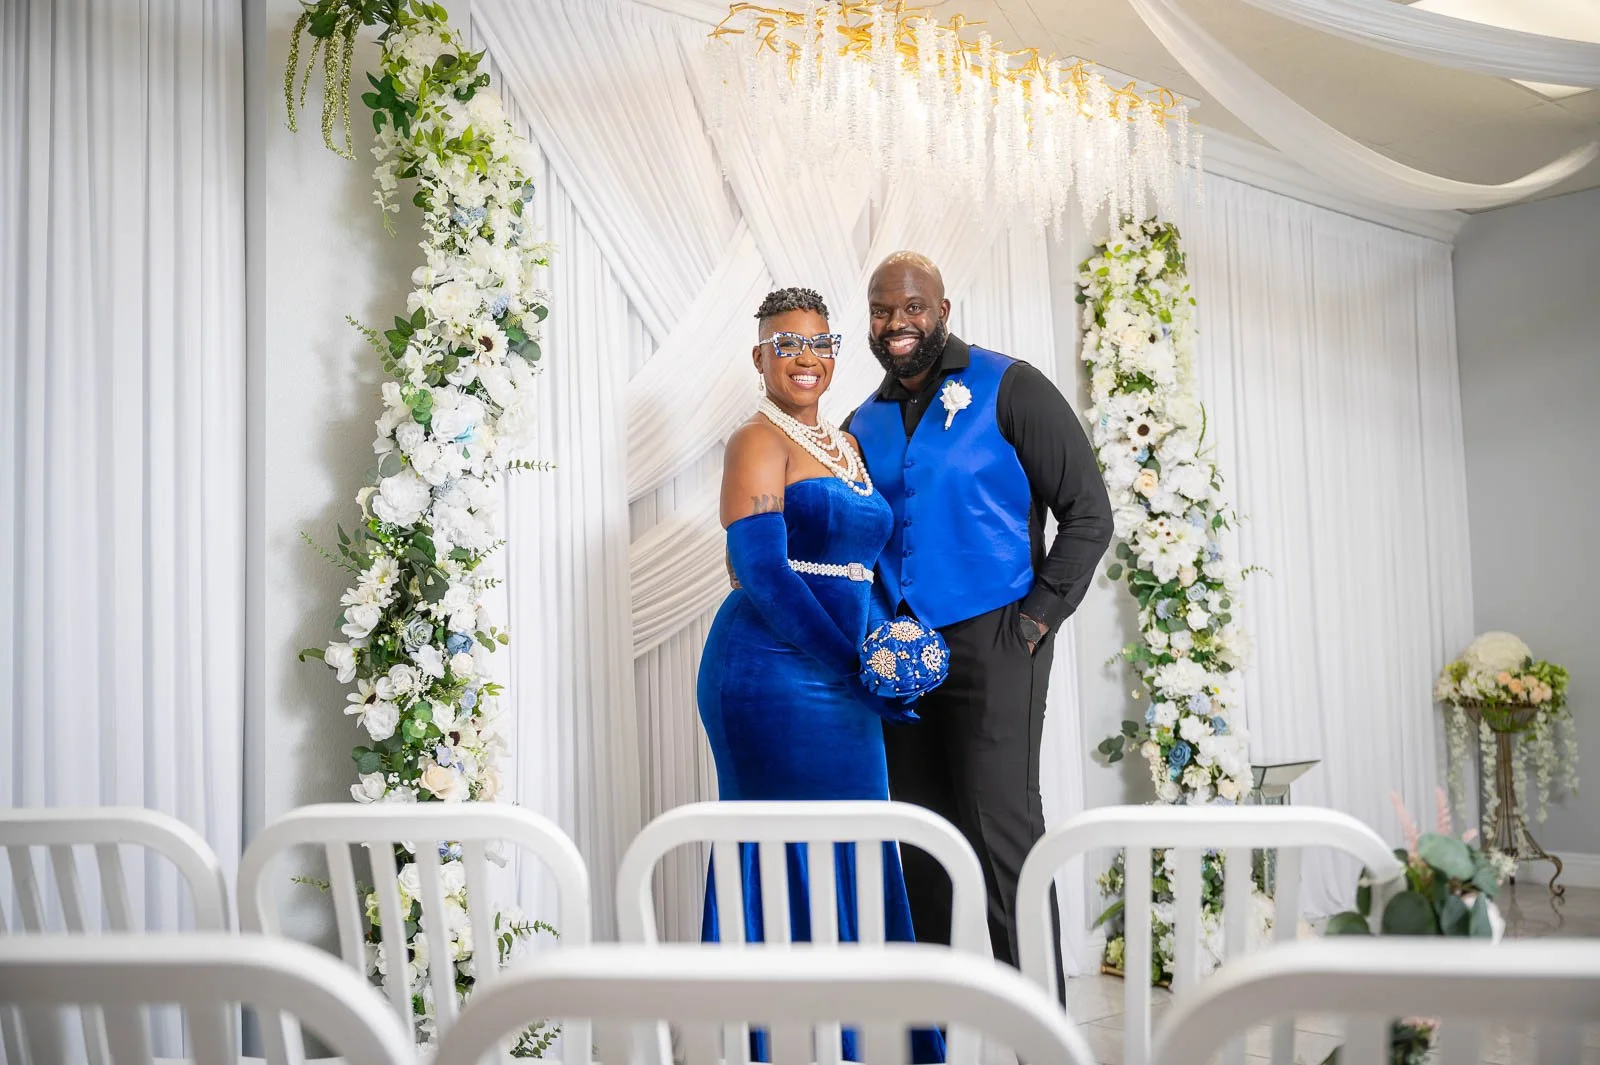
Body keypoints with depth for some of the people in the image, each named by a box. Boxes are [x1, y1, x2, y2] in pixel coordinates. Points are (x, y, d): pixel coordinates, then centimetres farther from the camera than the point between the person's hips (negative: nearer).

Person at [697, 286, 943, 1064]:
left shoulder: (845, 443, 18)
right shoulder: (758, 442, -6)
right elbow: (762, 574, -15)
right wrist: (854, 667, -15)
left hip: (841, 679, 8)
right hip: (774, 673, -8)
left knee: (850, 860, 13)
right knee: (790, 862, -2)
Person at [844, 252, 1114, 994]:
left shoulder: (1008, 389, -2)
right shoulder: (864, 423, 13)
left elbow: (1088, 512, -5)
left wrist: (1036, 618, -11)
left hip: (990, 640, -5)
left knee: (1002, 822, -6)